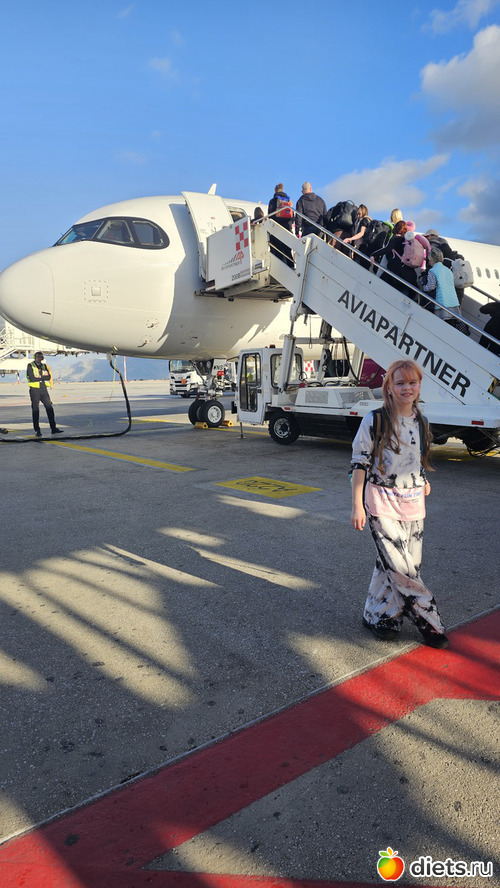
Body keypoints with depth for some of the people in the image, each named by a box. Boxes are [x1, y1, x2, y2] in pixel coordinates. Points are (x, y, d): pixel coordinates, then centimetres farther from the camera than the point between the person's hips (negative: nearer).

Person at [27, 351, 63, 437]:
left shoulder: (44, 366, 12)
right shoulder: (30, 366, -4)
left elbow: (49, 377, -2)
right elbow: (32, 378, -16)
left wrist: (39, 377, -14)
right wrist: (43, 377, -9)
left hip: (44, 389, 4)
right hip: (34, 389, -4)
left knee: (49, 408, -1)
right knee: (35, 410, 0)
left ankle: (53, 428, 2)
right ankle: (37, 430, 5)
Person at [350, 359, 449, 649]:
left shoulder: (422, 423, 8)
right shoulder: (374, 421, -9)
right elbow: (360, 463, -8)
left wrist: (423, 481, 11)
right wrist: (357, 506, -9)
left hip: (413, 504, 6)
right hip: (382, 505, -5)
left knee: (409, 565, 7)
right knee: (399, 567, -8)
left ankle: (378, 617, 24)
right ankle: (430, 622, 10)